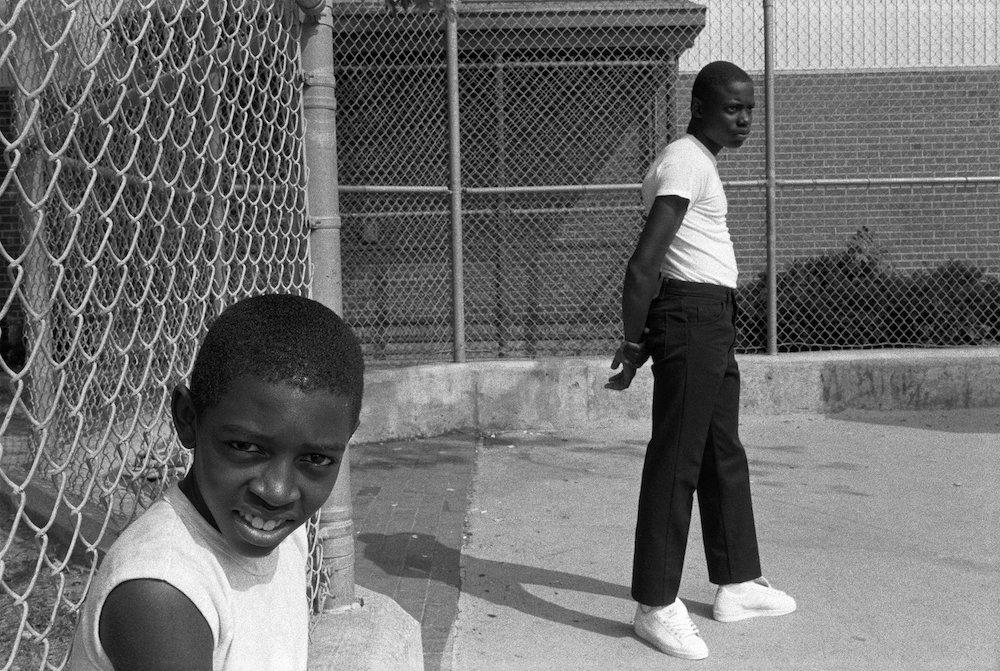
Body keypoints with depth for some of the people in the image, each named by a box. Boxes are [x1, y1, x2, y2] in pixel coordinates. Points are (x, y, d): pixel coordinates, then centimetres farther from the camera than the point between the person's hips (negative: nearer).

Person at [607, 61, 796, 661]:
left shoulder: (698, 162, 18)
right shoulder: (686, 163, -15)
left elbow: (655, 260, 20)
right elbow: (643, 267, -22)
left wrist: (642, 337, 16)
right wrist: (635, 345, -14)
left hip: (715, 323, 11)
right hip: (693, 317, -11)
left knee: (725, 454, 17)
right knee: (676, 460, -5)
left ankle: (737, 584, 29)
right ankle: (657, 605, 3)